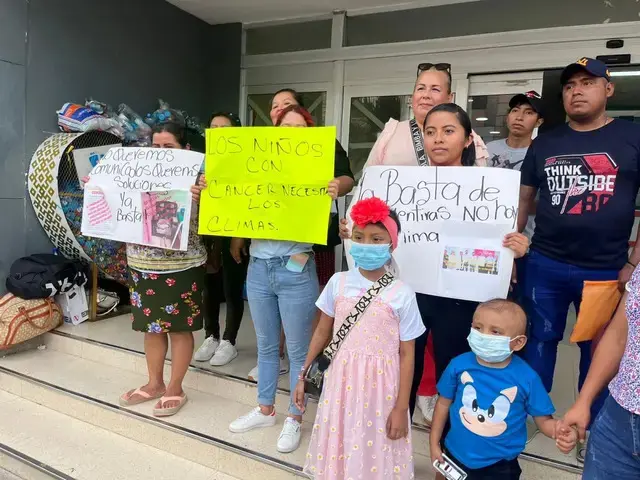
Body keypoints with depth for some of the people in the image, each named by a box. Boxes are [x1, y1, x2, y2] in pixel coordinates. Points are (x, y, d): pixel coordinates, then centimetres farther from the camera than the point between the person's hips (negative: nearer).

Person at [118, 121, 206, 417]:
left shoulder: (194, 179, -9)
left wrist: (202, 199, -34)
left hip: (181, 266, -5)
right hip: (142, 264, 6)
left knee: (180, 327, 6)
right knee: (151, 325, 16)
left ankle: (175, 388, 22)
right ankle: (154, 383, 33)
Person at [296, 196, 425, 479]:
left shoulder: (401, 294, -11)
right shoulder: (338, 282, -4)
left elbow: (407, 354, -6)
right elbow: (322, 332, 7)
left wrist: (401, 408, -5)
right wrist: (303, 375, 9)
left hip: (380, 386, -2)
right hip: (342, 379, 3)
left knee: (374, 452, 11)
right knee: (339, 448, 16)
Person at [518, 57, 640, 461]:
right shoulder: (544, 144, 7)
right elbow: (524, 200, 11)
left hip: (606, 270, -1)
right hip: (545, 265, 2)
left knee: (599, 350, 12)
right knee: (540, 340, 12)